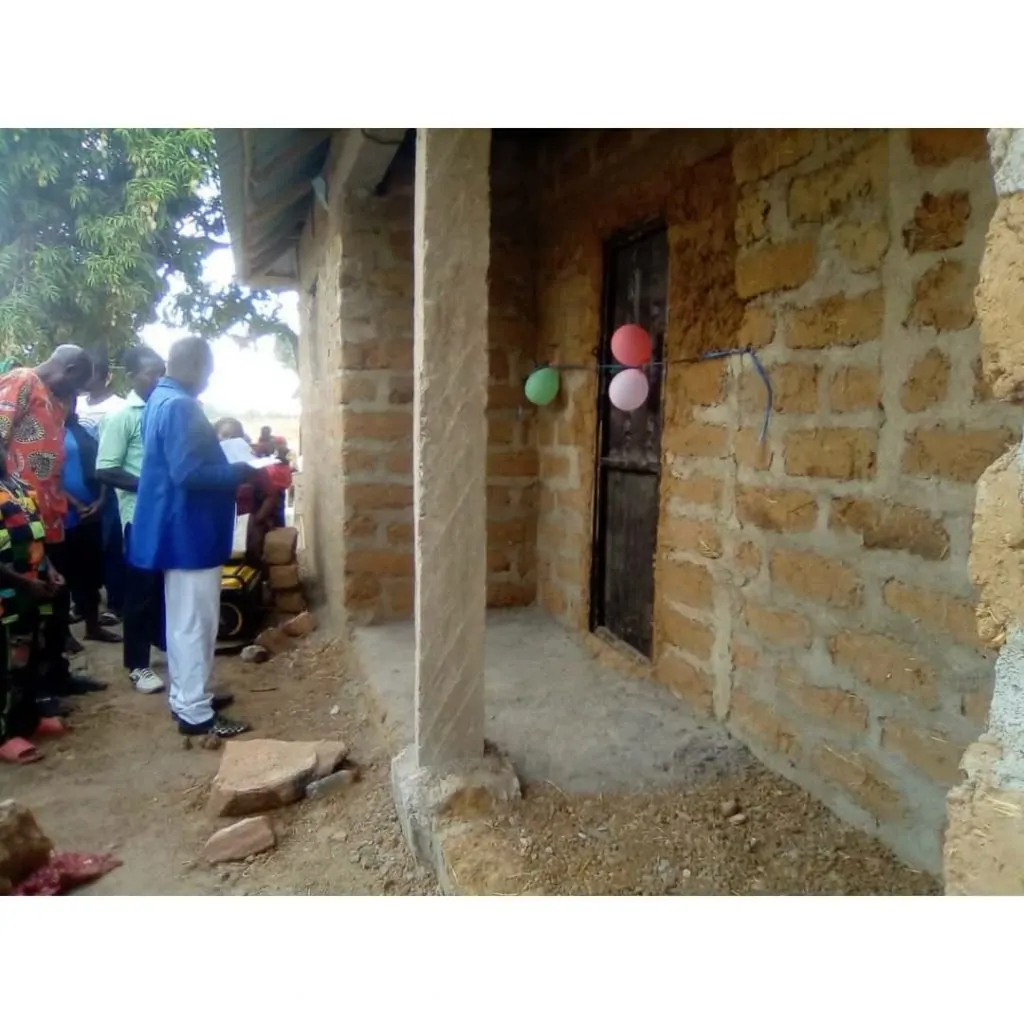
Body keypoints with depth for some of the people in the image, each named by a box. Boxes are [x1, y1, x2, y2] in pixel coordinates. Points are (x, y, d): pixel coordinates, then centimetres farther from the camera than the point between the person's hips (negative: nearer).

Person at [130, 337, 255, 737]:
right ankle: (195, 712, 6)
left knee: (182, 620, 17)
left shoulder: (162, 399, 13)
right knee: (195, 622, -3)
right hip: (190, 531, -11)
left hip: (180, 528, 11)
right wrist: (237, 473, -14)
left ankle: (185, 697, 28)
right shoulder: (178, 406, -19)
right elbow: (188, 473, -27)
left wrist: (228, 470, 13)